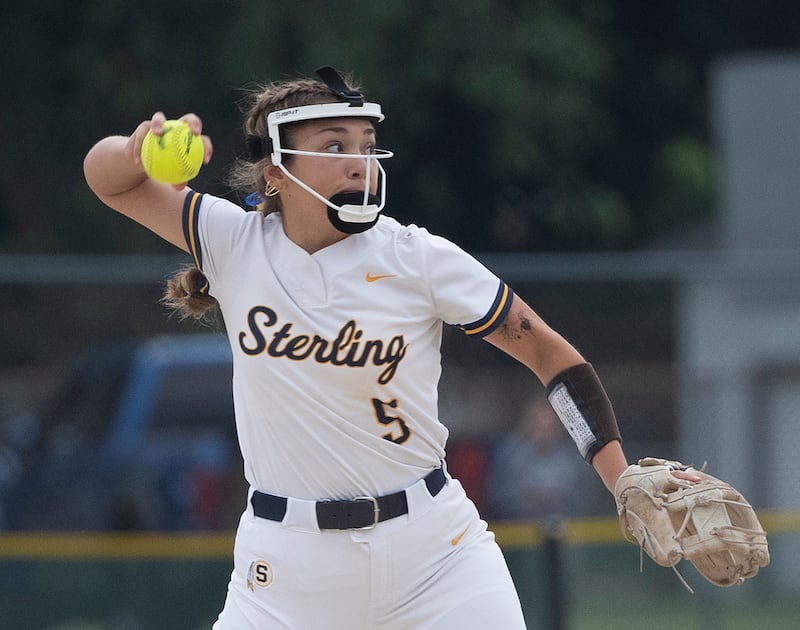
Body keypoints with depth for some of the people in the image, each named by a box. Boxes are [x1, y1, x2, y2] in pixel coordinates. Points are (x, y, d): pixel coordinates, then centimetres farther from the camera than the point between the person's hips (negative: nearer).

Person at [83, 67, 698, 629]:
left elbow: (548, 351, -3)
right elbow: (108, 177, 1)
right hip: (288, 560, 1)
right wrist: (146, 149, -24)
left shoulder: (419, 259, -7)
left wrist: (627, 485, -12)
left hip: (434, 545, -1)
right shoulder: (237, 243, -2)